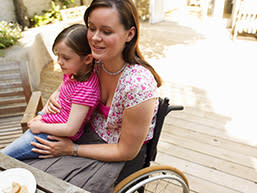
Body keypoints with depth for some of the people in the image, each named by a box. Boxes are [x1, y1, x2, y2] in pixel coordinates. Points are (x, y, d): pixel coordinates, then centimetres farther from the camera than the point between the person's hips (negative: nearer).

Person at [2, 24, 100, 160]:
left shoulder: (85, 89, -31)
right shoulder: (71, 72, -5)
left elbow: (70, 129, -29)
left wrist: (40, 126, -17)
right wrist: (41, 115, 4)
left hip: (54, 135, -9)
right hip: (48, 118, 9)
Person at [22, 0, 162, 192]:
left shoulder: (138, 85, -33)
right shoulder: (96, 61, -12)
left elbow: (126, 152, -21)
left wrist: (72, 149, -15)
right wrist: (56, 95, -10)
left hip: (120, 157, -5)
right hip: (91, 132, 6)